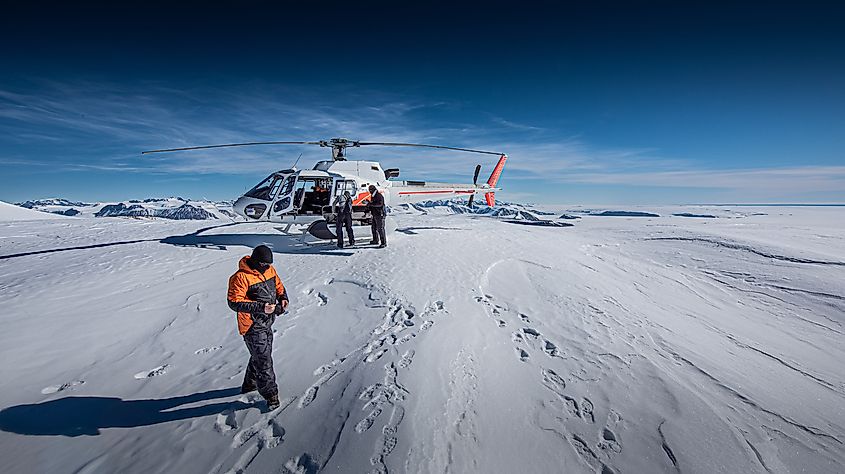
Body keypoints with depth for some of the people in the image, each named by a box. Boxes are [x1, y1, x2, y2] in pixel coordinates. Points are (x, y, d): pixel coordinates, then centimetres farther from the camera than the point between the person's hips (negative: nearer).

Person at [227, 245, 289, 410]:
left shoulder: (269, 269, 1)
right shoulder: (241, 277, -21)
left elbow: (279, 285, 16)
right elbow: (234, 302, -24)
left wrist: (283, 298, -5)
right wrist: (261, 307, -29)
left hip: (267, 322, 8)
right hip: (253, 326, -8)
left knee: (260, 355, 24)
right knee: (263, 359, -2)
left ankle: (249, 384, 46)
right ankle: (270, 394, 14)